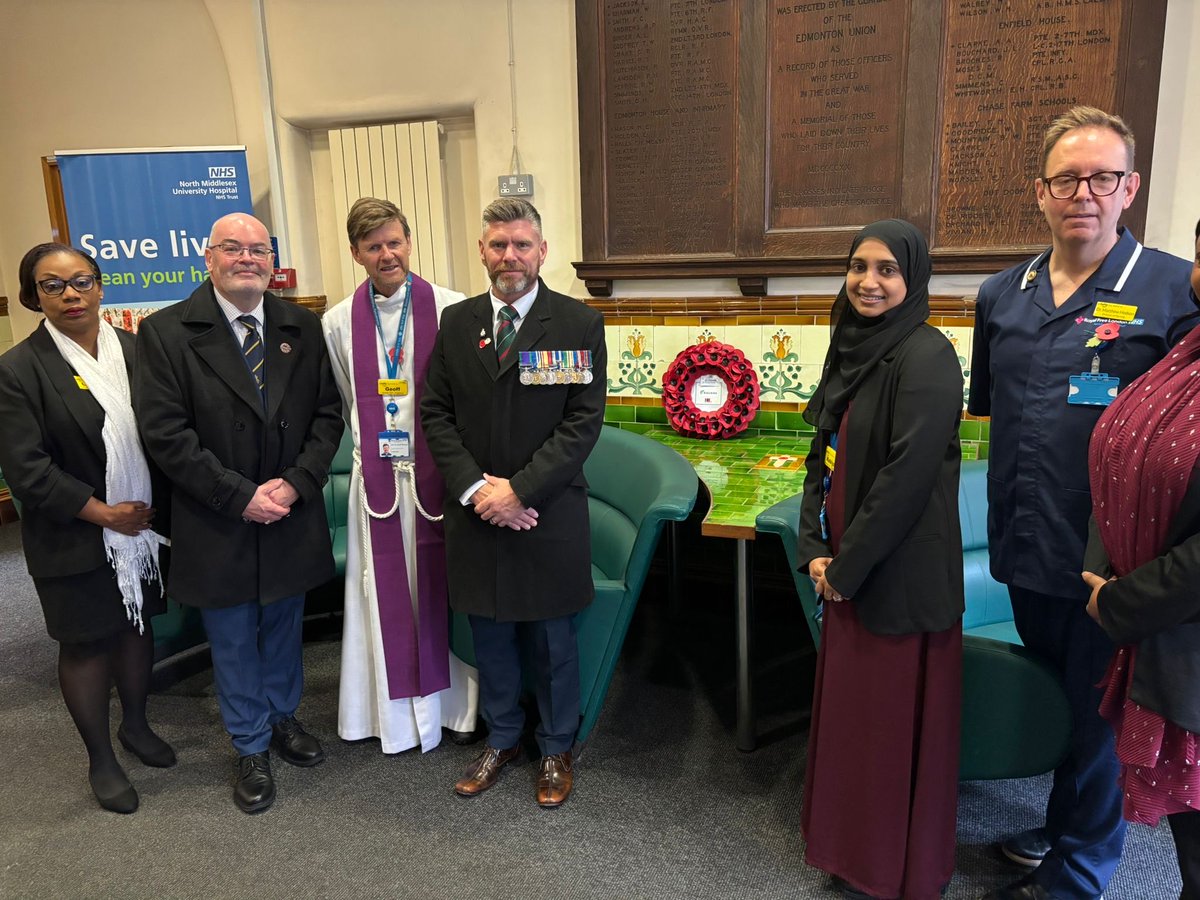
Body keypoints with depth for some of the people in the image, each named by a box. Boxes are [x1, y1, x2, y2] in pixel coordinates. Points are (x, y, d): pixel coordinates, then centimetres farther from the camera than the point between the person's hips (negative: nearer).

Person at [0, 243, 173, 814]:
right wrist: (105, 514, -16)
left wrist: (154, 507, -4)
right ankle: (100, 760, 29)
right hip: (76, 541, -4)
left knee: (137, 626, 18)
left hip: (143, 527, 4)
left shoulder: (136, 349, 0)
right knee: (86, 643, 10)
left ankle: (135, 724, 42)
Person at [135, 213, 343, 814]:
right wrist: (240, 496, -18)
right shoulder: (165, 332, -8)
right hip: (218, 525, -3)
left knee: (283, 626, 20)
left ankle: (283, 718, 43)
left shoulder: (303, 327, 2)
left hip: (291, 516, 3)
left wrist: (295, 482, -12)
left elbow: (327, 413, 1)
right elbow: (165, 433, -14)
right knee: (233, 640, 13)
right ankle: (251, 747, 33)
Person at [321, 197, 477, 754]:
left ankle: (452, 699, 29)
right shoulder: (337, 322, 2)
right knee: (387, 591, 11)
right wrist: (374, 439, 9)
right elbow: (342, 405, 13)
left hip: (440, 467, -2)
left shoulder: (451, 310, -7)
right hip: (377, 473, 2)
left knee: (443, 582, 9)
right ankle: (399, 709, 29)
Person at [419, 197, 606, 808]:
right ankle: (501, 739, 39)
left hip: (549, 516, -3)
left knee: (552, 639, 12)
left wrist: (518, 489, -17)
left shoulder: (579, 324, -7)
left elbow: (584, 421, -12)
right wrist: (474, 487, -11)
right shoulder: (456, 322, 4)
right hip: (474, 513, 3)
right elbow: (435, 412, 3)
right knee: (489, 636, 17)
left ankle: (557, 749, 34)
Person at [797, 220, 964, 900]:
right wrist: (816, 549, 0)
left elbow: (908, 477, -22)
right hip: (847, 570, 8)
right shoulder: (852, 350, 8)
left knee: (895, 719, 8)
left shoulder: (926, 356, -17)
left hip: (901, 575, -8)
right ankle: (852, 839, 42)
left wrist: (847, 567, -14)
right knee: (850, 707, 20)